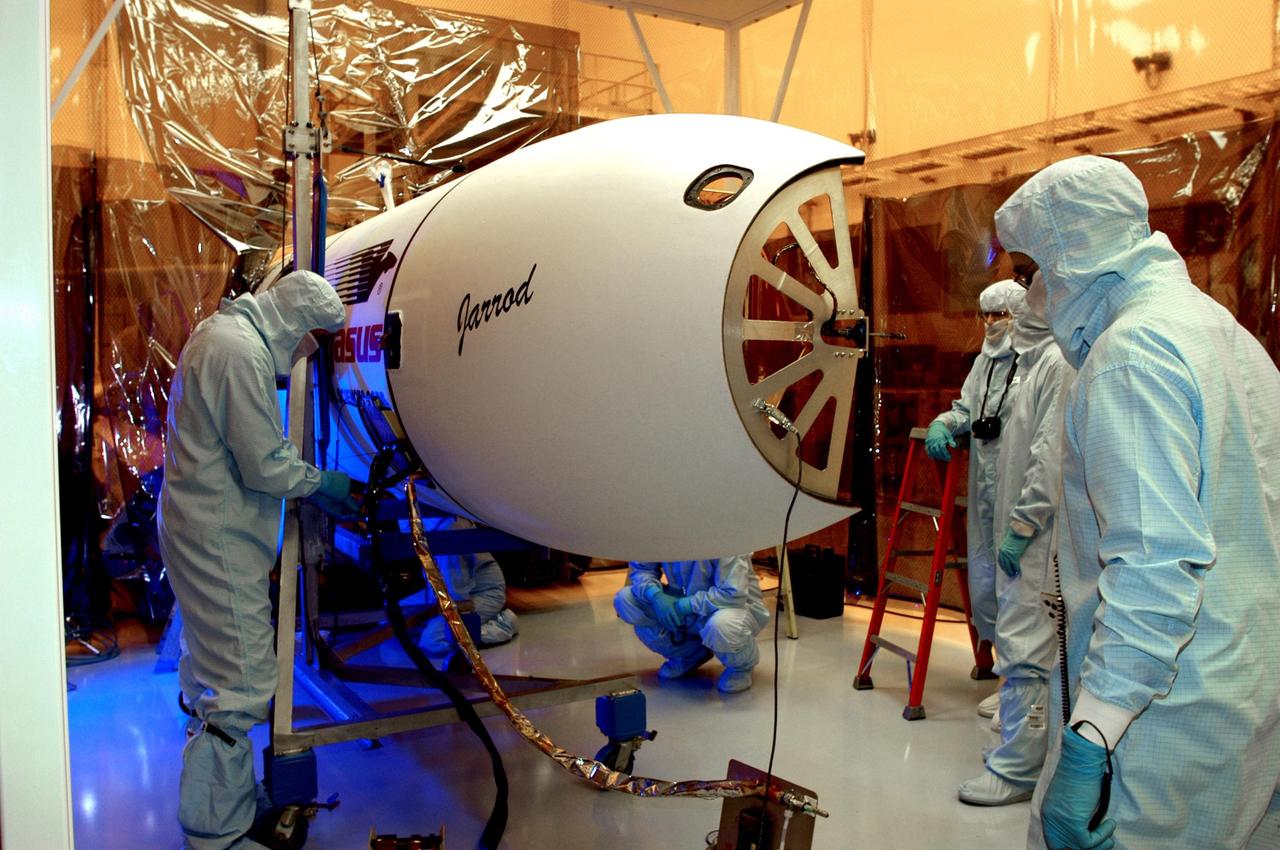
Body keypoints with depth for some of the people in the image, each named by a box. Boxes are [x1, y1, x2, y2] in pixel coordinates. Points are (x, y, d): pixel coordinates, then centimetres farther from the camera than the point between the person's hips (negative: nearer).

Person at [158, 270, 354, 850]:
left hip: (199, 528, 11)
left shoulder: (219, 332, 13)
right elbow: (265, 466, -20)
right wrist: (321, 482, -5)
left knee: (211, 661, 22)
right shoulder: (242, 352, -20)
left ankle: (215, 793, 38)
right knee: (239, 683, -5)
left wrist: (312, 486, 17)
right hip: (219, 540, -11)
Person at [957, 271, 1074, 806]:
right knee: (1024, 640, 17)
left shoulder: (1059, 362, -16)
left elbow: (1053, 457, -22)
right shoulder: (1043, 357, 16)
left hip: (1037, 537, -11)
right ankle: (1023, 739, 30)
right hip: (1027, 531, 11)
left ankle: (1016, 769, 1)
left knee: (1024, 645, -6)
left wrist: (1020, 526, -20)